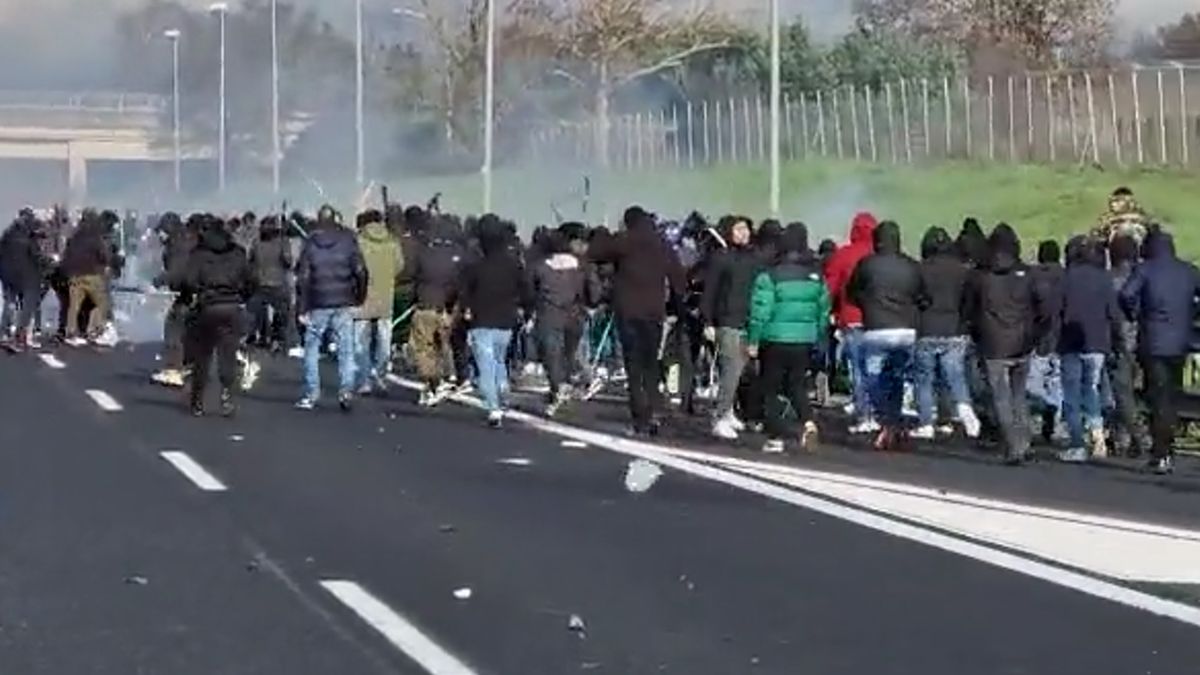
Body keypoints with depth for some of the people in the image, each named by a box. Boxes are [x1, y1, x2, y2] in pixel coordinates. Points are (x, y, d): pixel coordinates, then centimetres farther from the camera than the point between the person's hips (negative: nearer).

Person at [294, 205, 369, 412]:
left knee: (312, 348, 9)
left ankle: (311, 395, 8)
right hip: (343, 304, 0)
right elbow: (361, 272, -4)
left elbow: (303, 278, -4)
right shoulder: (348, 241, 0)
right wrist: (359, 299, 6)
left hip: (317, 305, 0)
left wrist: (302, 308, 0)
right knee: (346, 350, 3)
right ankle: (346, 389, -12)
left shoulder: (310, 244, -1)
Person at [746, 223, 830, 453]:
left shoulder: (771, 275, -11)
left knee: (772, 389, 8)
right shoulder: (816, 276, 4)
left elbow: (761, 311, -12)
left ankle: (776, 437, 4)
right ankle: (808, 422, -9)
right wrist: (819, 337, 17)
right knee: (797, 385, 16)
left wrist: (753, 340, -5)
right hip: (805, 341, 4)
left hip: (775, 340, -4)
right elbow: (824, 309, 8)